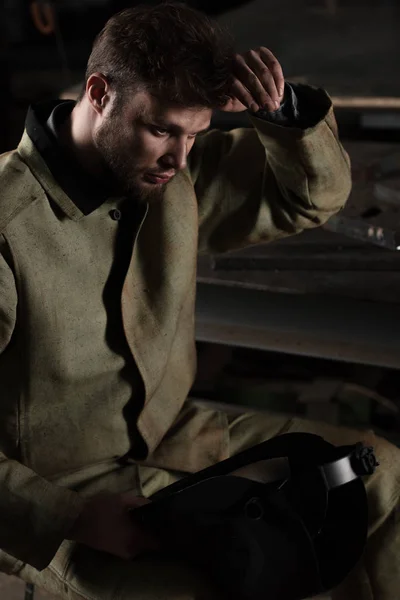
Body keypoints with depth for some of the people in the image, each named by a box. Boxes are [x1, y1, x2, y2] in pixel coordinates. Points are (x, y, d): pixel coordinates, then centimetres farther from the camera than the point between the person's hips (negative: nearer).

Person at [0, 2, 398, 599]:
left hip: (174, 435, 7)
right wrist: (73, 518, -29)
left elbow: (318, 192, 7)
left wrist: (283, 107, -13)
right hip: (54, 499, -6)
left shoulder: (180, 174, -4)